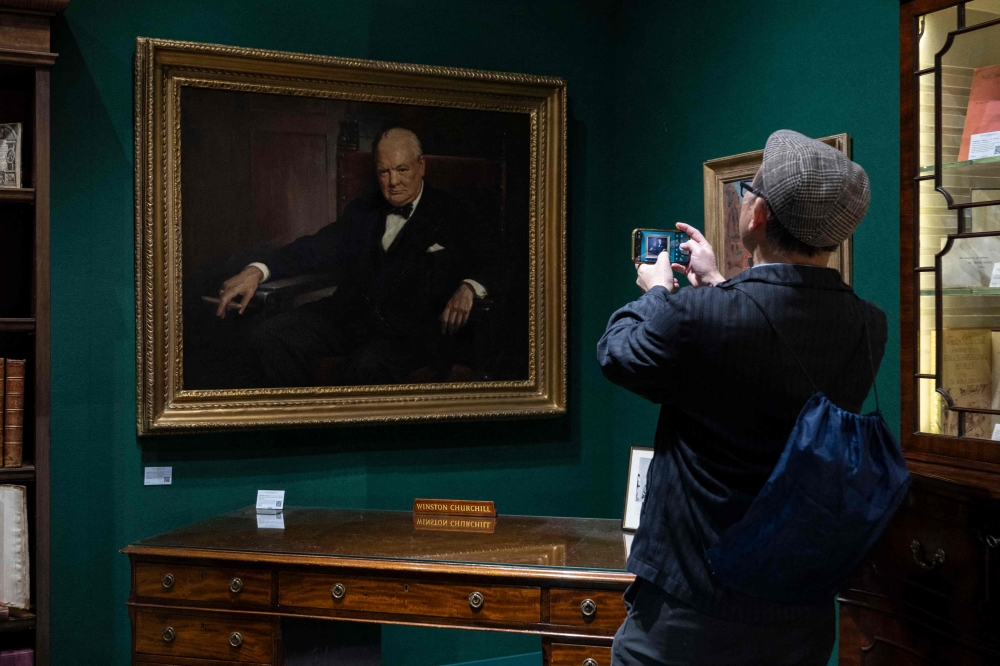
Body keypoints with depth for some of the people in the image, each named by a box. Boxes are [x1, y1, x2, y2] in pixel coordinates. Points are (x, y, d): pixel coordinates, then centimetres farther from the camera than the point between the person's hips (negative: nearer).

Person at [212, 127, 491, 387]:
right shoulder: (363, 209, 20)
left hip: (410, 329, -5)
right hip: (350, 315, 5)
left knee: (368, 367, -38)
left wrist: (468, 288, -24)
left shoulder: (451, 216, 5)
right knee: (266, 337, -16)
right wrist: (256, 271, -1)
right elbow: (318, 248, 15)